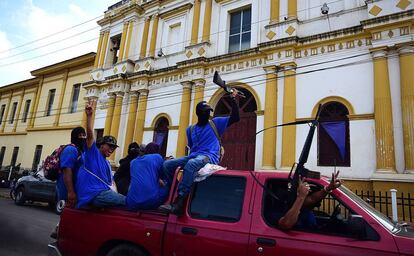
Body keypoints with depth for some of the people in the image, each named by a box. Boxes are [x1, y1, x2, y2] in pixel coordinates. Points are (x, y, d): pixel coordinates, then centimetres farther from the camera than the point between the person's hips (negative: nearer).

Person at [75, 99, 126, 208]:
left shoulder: (107, 163, 26)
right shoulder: (93, 152, 6)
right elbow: (90, 135, -10)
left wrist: (116, 194, 5)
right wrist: (89, 115, -20)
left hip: (103, 192, 8)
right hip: (94, 193, -8)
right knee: (128, 201, -21)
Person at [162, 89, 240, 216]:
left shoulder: (216, 123, 10)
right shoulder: (190, 129, 20)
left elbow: (235, 118, 2)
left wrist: (233, 99, -4)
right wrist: (191, 155, 5)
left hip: (210, 156, -5)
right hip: (193, 156, 6)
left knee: (191, 164, -39)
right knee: (167, 164, -10)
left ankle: (179, 202, -39)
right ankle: (173, 193, -7)